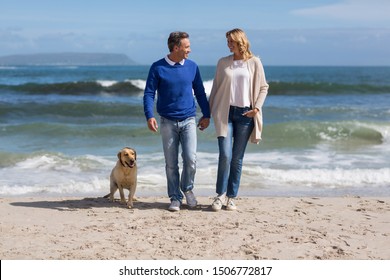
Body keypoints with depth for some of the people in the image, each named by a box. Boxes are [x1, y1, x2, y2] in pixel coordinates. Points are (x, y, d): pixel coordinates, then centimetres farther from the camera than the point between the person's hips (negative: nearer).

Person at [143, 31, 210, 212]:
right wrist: (149, 116, -16)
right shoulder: (158, 68, -3)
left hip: (189, 120, 1)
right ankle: (175, 198, 16)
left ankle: (187, 188, 16)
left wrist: (206, 114, 12)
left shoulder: (192, 67, 5)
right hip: (168, 122, -1)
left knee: (190, 159, -10)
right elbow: (149, 93, -4)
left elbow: (200, 92, 13)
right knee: (171, 163, 3)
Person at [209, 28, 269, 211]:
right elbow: (215, 88, 12)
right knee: (225, 155, -11)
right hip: (225, 112, 0)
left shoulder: (254, 62, 3)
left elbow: (263, 87, 8)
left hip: (245, 114, 0)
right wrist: (209, 111, 9)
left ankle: (231, 197, 12)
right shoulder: (223, 62, 7)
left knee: (237, 158, 4)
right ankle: (220, 195, 3)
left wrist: (257, 108, -4)